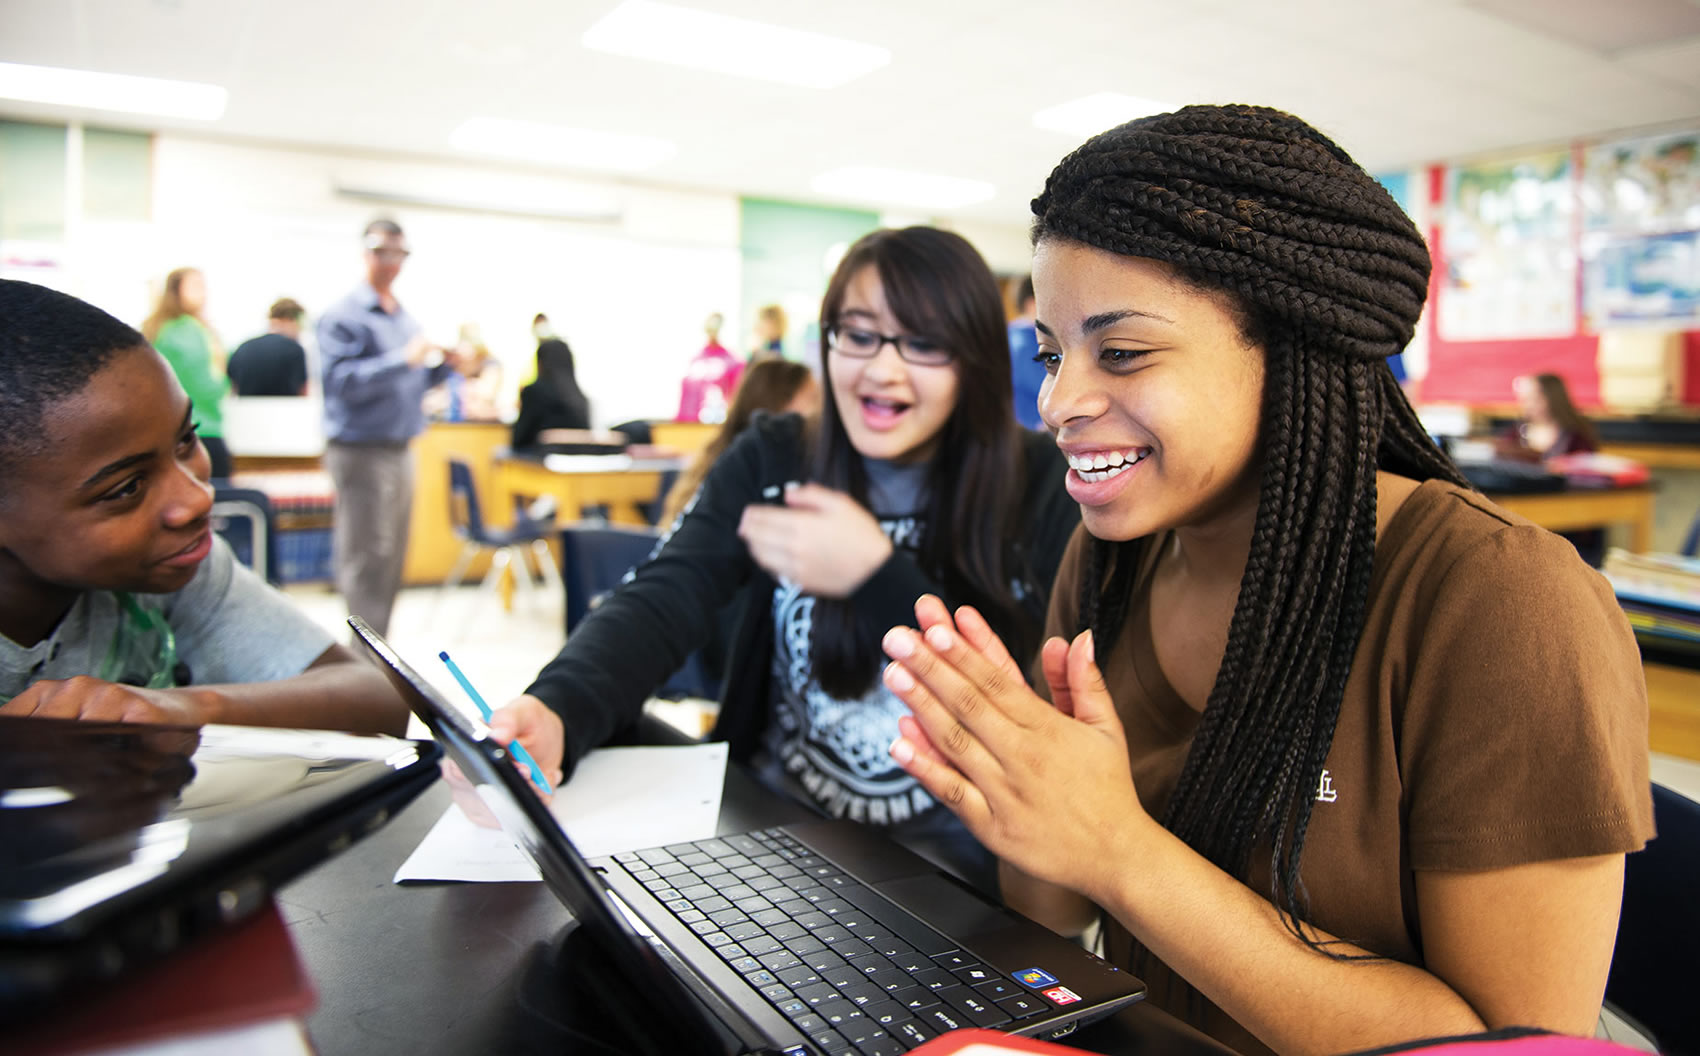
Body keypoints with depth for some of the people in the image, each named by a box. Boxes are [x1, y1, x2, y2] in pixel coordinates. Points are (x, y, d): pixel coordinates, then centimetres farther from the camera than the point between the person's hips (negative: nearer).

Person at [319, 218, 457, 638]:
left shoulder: (405, 318, 17)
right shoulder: (342, 316, -7)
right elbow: (342, 382, -19)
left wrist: (444, 365, 3)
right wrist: (404, 359, -23)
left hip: (400, 450, 8)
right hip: (360, 450, -8)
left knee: (393, 557, 11)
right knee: (367, 556, -8)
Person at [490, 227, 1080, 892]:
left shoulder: (1041, 487, -6)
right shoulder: (773, 460, 1)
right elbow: (660, 601, -13)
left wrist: (878, 578, -19)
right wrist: (557, 712, -33)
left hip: (947, 848, -3)